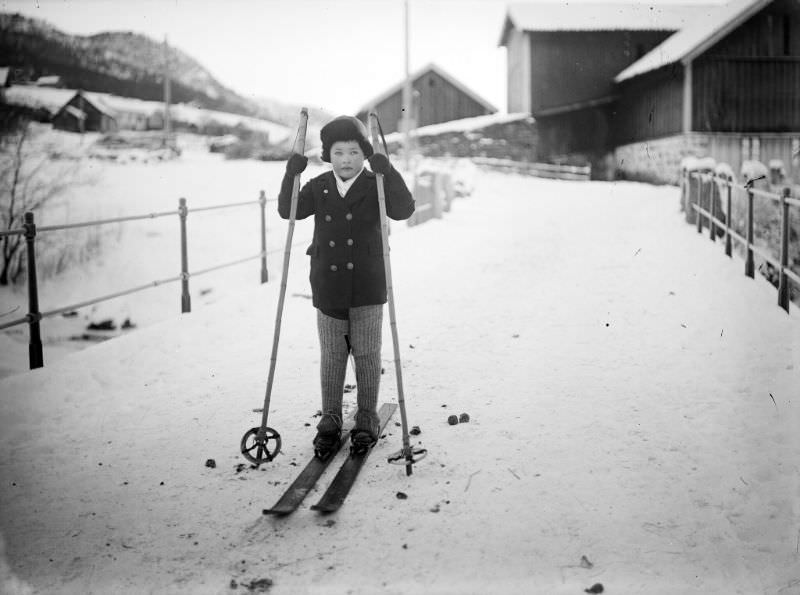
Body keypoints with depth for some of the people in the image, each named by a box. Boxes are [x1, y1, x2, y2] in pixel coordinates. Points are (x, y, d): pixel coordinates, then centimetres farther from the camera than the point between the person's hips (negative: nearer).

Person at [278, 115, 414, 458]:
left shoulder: (376, 187, -4)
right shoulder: (318, 188, 4)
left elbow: (404, 210, -17)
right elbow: (288, 211, 0)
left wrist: (387, 173, -29)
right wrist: (291, 175, -14)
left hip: (367, 289, -2)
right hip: (328, 288, 2)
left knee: (367, 355, 7)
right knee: (331, 357, 9)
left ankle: (367, 420, 21)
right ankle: (329, 421, 20)